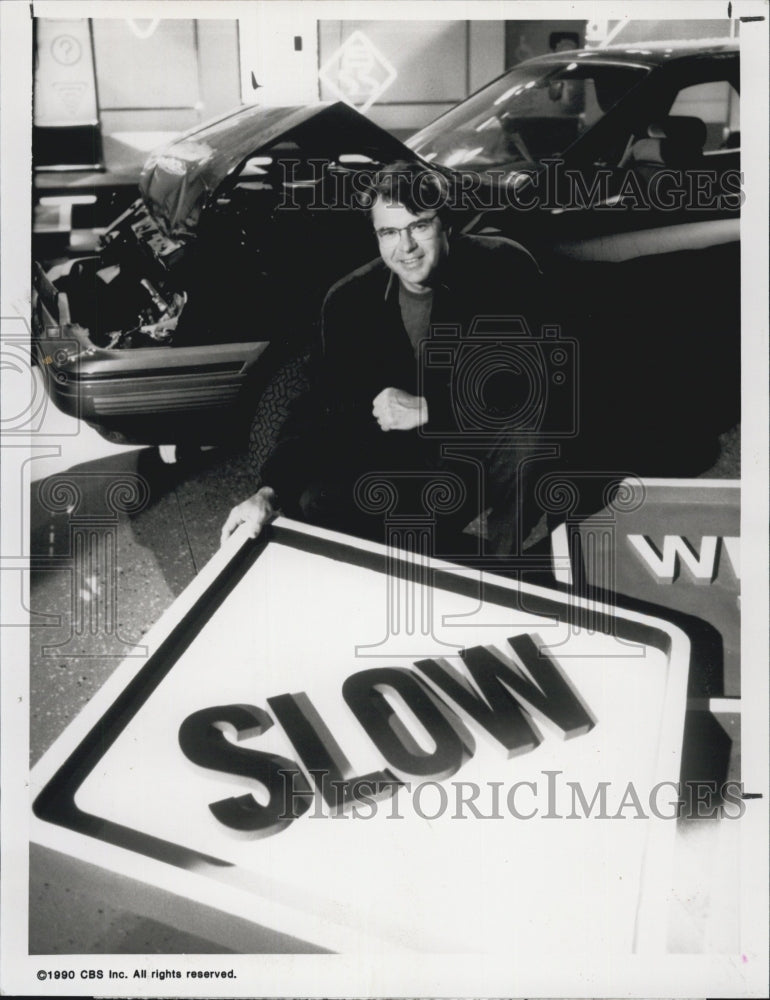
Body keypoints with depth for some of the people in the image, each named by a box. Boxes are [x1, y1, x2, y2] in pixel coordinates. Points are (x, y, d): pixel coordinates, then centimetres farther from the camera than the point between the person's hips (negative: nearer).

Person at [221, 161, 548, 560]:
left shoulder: (505, 268, -15)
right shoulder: (349, 300, -8)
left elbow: (529, 378, -20)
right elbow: (322, 405, -8)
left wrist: (428, 408, -25)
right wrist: (270, 492, -21)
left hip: (488, 439, -2)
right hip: (401, 448, 2)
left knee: (527, 437, -36)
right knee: (314, 502, -19)